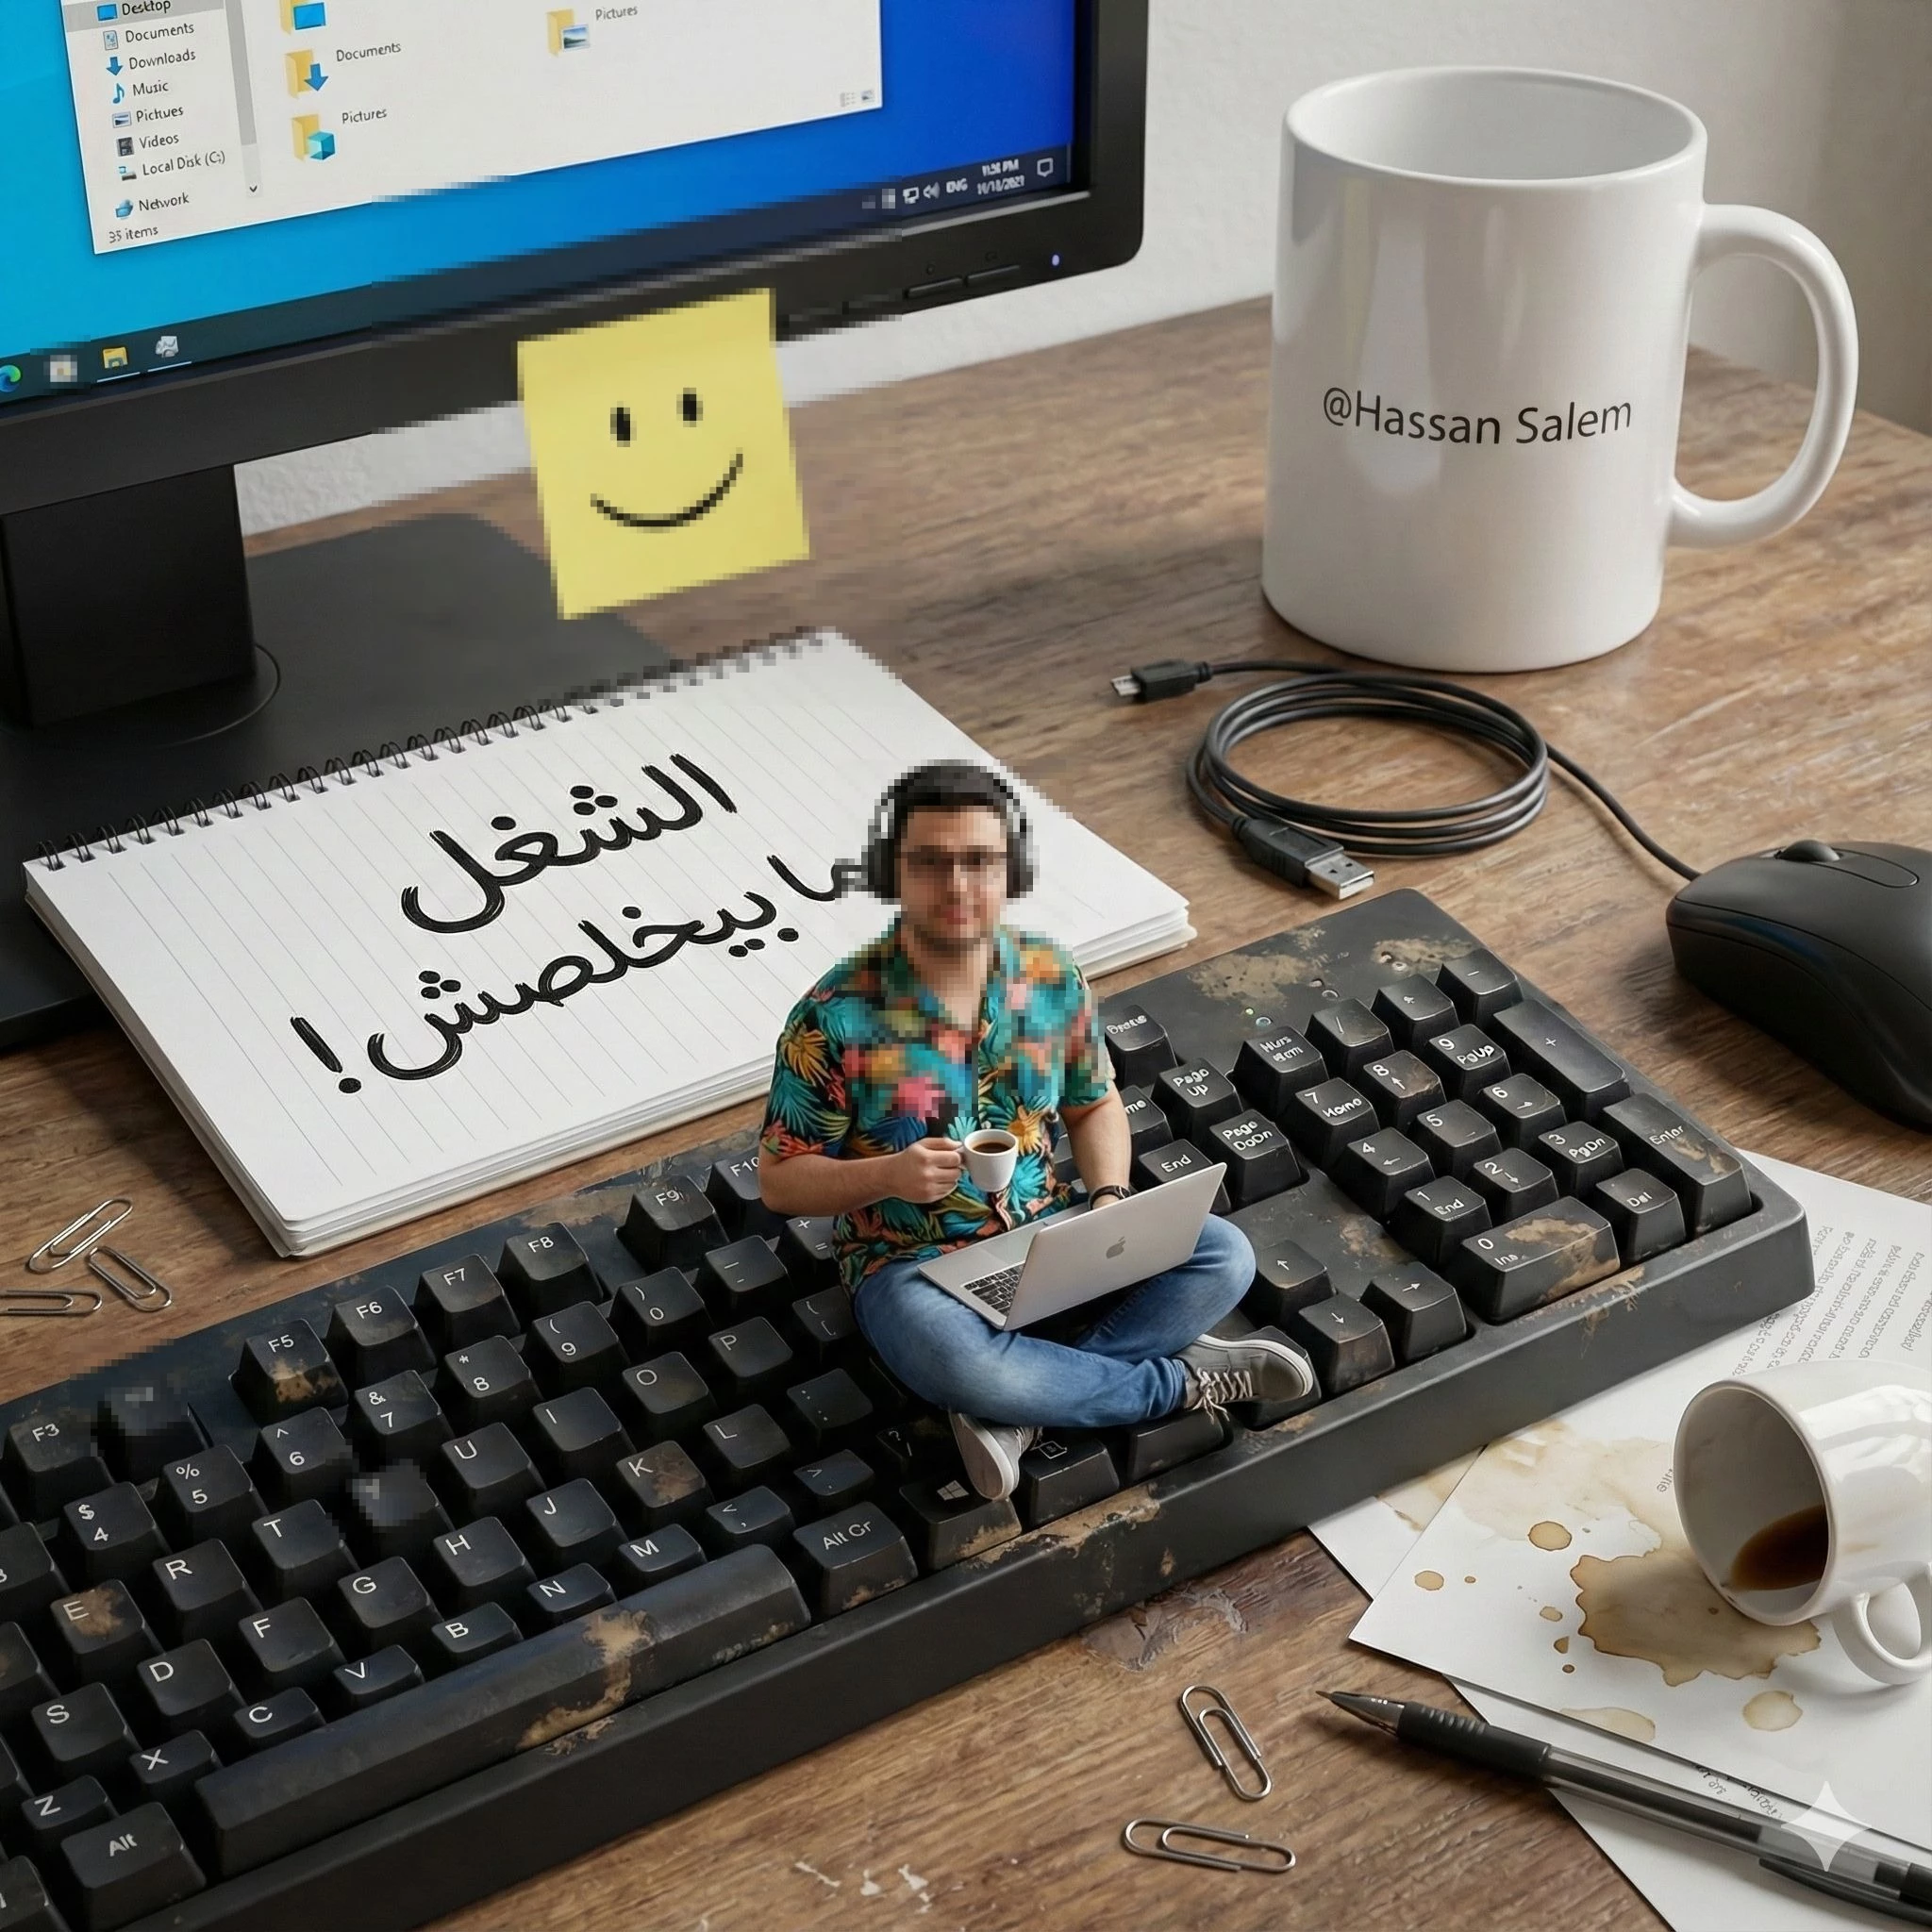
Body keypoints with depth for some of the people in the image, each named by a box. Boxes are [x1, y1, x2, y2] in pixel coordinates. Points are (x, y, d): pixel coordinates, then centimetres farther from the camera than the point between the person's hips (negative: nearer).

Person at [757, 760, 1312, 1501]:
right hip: (912, 1262, -5)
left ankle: (1019, 1412, -20)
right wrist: (887, 1174, -27)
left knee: (1225, 1256, -15)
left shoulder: (1052, 977, -3)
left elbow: (1095, 1104, 12)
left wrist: (1109, 1198, -8)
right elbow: (779, 1181, -9)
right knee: (961, 1365, -38)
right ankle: (1179, 1379, -13)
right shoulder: (835, 1018, -17)